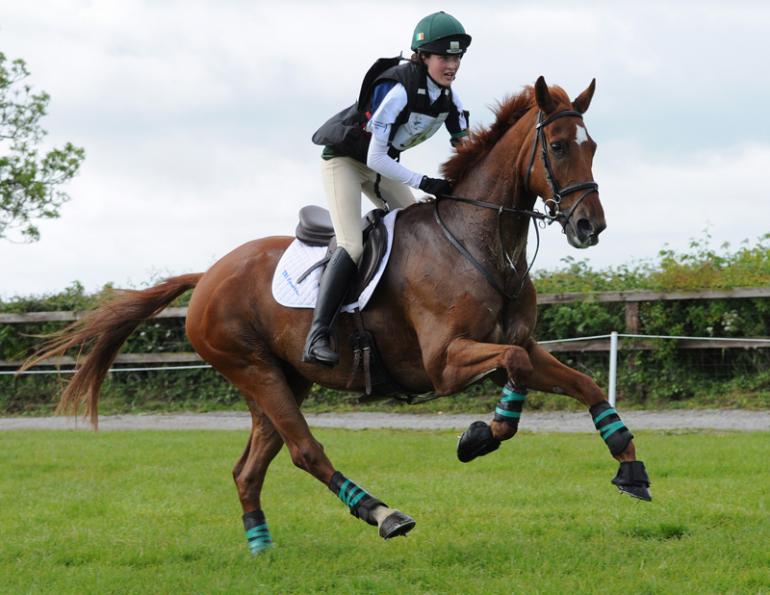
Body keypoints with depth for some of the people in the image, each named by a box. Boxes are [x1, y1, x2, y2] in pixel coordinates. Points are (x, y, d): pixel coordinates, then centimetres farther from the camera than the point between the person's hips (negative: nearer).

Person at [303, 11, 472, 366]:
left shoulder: (448, 97, -8)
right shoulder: (396, 89, -31)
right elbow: (376, 158, -30)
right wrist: (423, 183, -31)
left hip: (381, 164, 8)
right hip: (344, 159, -8)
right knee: (352, 246, -22)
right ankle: (316, 337, -28)